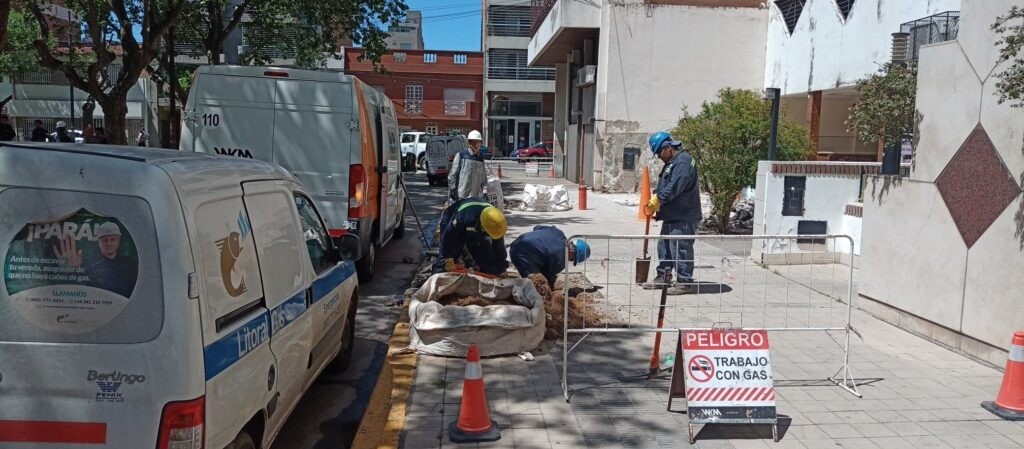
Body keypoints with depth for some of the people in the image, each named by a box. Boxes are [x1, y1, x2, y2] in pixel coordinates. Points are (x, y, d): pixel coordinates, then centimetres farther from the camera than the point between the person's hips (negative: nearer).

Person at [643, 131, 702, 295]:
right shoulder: (672, 163, 18)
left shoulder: (684, 161, -15)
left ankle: (685, 282, 0)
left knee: (681, 248, -7)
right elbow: (663, 186, 21)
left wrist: (658, 199, -15)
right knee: (664, 245, 17)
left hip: (683, 216, -11)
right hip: (672, 214, 11)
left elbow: (674, 187, -24)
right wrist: (654, 198, 4)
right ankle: (664, 277, 27)